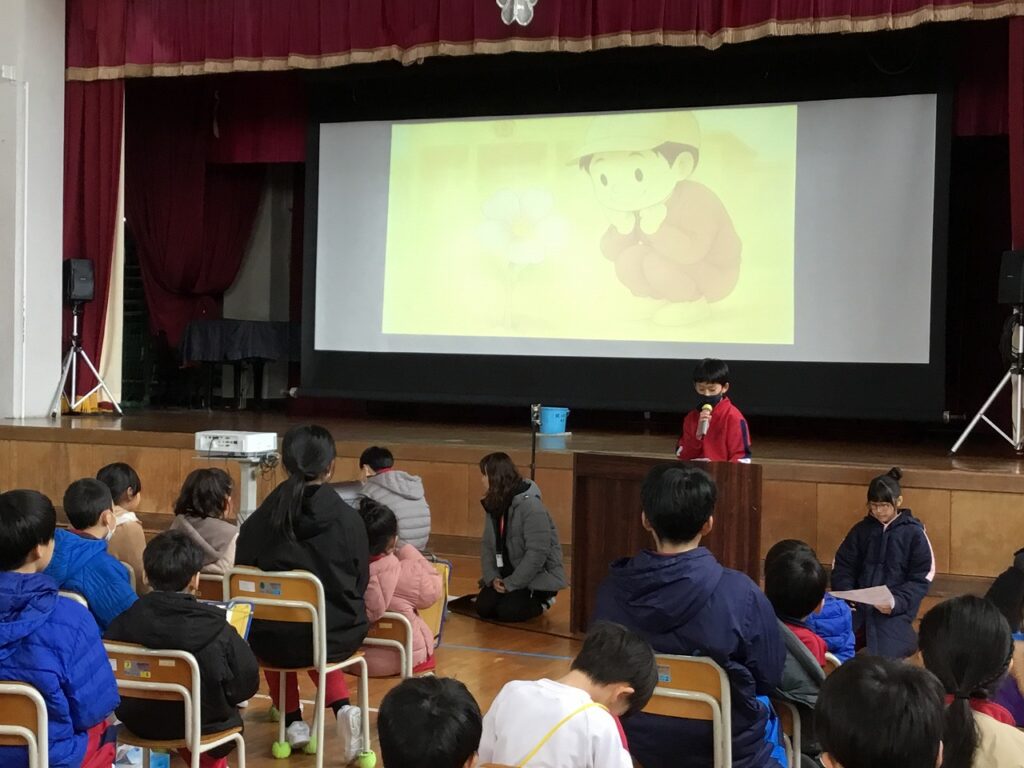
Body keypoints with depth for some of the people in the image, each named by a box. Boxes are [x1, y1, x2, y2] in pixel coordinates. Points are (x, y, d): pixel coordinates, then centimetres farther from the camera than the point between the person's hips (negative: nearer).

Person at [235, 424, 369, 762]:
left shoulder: (262, 519, -7)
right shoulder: (348, 519, -10)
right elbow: (359, 585, 0)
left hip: (273, 638, 1)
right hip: (336, 636, 0)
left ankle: (293, 721, 27)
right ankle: (343, 708, 11)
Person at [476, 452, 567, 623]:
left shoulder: (531, 505, -22)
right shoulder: (493, 504, 3)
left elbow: (537, 553, -25)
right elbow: (487, 544, 5)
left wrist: (511, 584, -22)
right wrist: (492, 577, -11)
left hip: (538, 577, -7)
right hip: (507, 574, 7)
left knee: (508, 611, -23)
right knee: (483, 607, -13)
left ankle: (542, 600, 5)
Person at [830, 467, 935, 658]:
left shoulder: (914, 533, 3)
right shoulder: (861, 529, 12)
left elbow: (921, 580, 0)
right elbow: (842, 568, 14)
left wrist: (897, 603, -17)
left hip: (894, 610, -3)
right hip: (858, 605, 3)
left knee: (882, 656, -26)